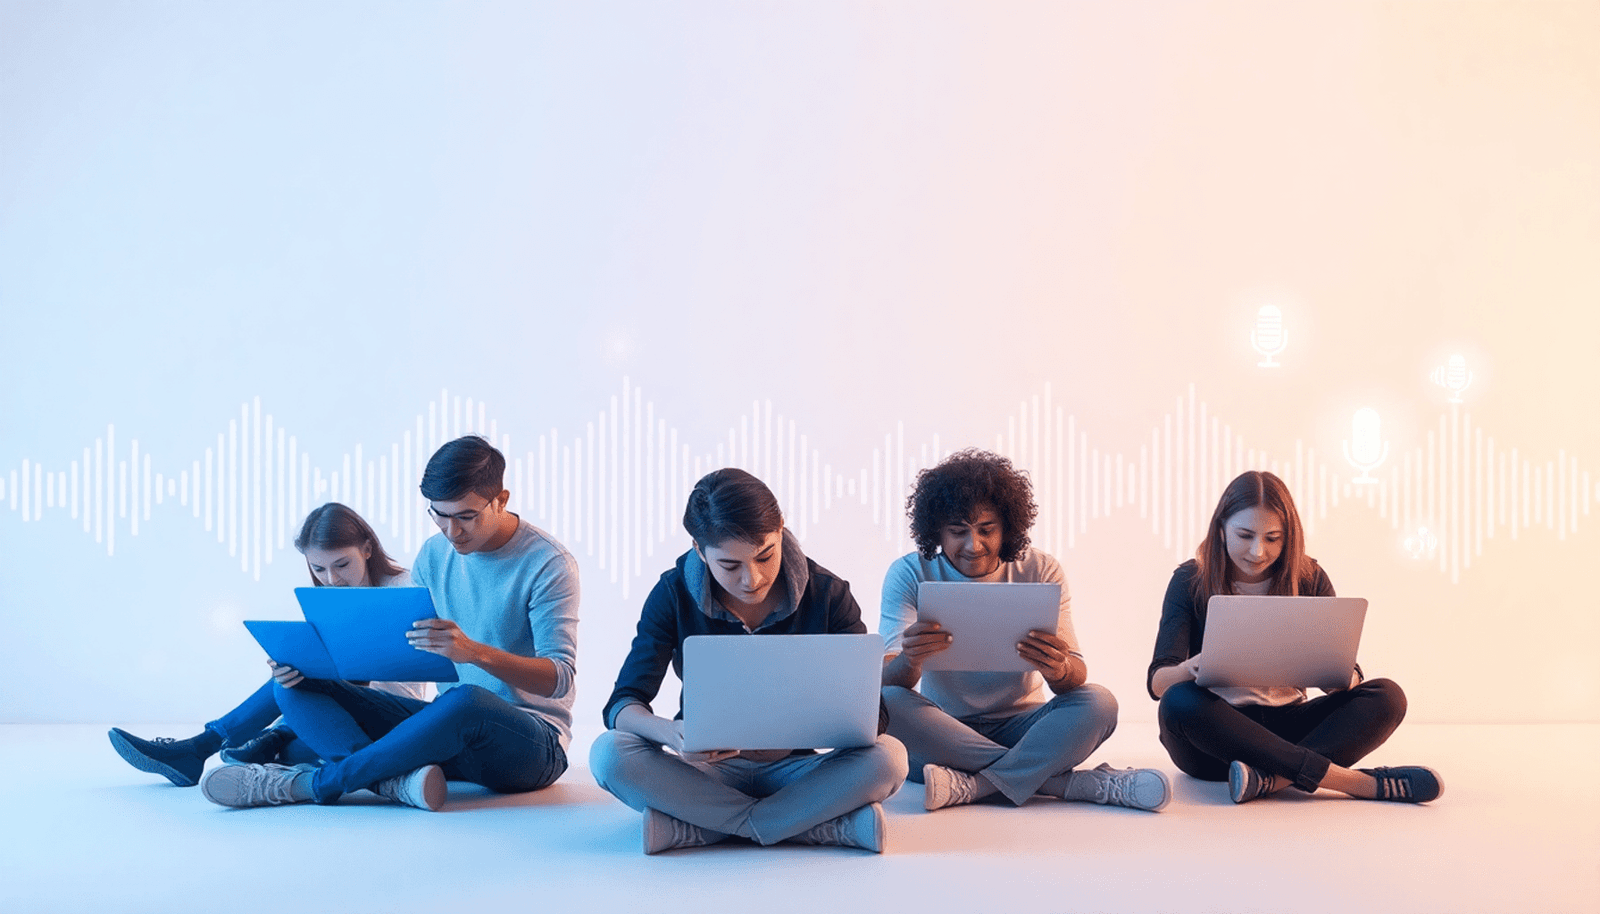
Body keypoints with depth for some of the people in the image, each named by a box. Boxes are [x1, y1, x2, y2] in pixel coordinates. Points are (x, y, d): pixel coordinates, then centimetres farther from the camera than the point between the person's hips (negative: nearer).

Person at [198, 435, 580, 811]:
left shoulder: (548, 564, -11)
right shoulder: (434, 555, 9)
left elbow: (561, 677, -19)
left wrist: (476, 652, -37)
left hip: (533, 738, -6)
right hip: (450, 726, 7)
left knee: (466, 700, -43)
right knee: (296, 686, -8)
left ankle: (312, 783, -27)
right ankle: (401, 780, -37)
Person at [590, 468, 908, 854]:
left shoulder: (827, 594, -8)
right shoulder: (674, 595, -7)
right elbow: (622, 704, -12)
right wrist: (671, 733, -37)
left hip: (792, 769, 0)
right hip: (707, 772, 1)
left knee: (887, 757, -30)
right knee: (609, 753, -29)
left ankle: (689, 828, -28)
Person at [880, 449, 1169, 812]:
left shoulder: (1041, 572, -3)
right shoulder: (910, 575, -5)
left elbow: (1077, 678, -12)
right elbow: (887, 680, -17)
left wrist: (1060, 669, -38)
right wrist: (908, 660, -42)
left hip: (1021, 726, 0)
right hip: (945, 731, 0)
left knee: (1097, 703, -26)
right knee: (887, 702, -32)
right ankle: (1065, 782, -30)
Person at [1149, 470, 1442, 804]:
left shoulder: (1308, 579, 3)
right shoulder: (1190, 581, -3)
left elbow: (1348, 674, -2)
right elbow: (1157, 682, -11)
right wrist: (1189, 669, -36)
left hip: (1286, 727, 2)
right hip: (1215, 734, -2)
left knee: (1387, 696, -18)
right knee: (1181, 701, -37)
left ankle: (1273, 778, -39)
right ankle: (1360, 781, -37)